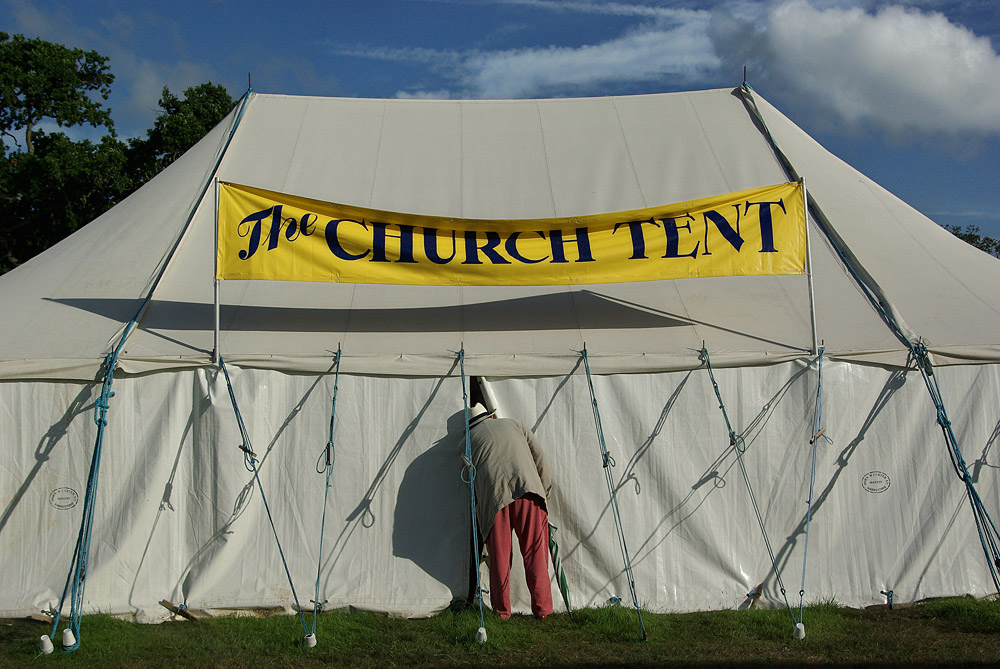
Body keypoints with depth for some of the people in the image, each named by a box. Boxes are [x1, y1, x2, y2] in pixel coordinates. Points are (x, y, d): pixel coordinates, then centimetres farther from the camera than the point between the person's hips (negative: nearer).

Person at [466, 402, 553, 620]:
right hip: (527, 488, 0)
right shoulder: (514, 424, 28)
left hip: (492, 495, 0)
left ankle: (501, 612, 13)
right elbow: (540, 459, 23)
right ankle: (542, 610, 6)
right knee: (535, 553, 5)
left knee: (499, 556, 7)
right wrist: (545, 491, 30)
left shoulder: (468, 439, 26)